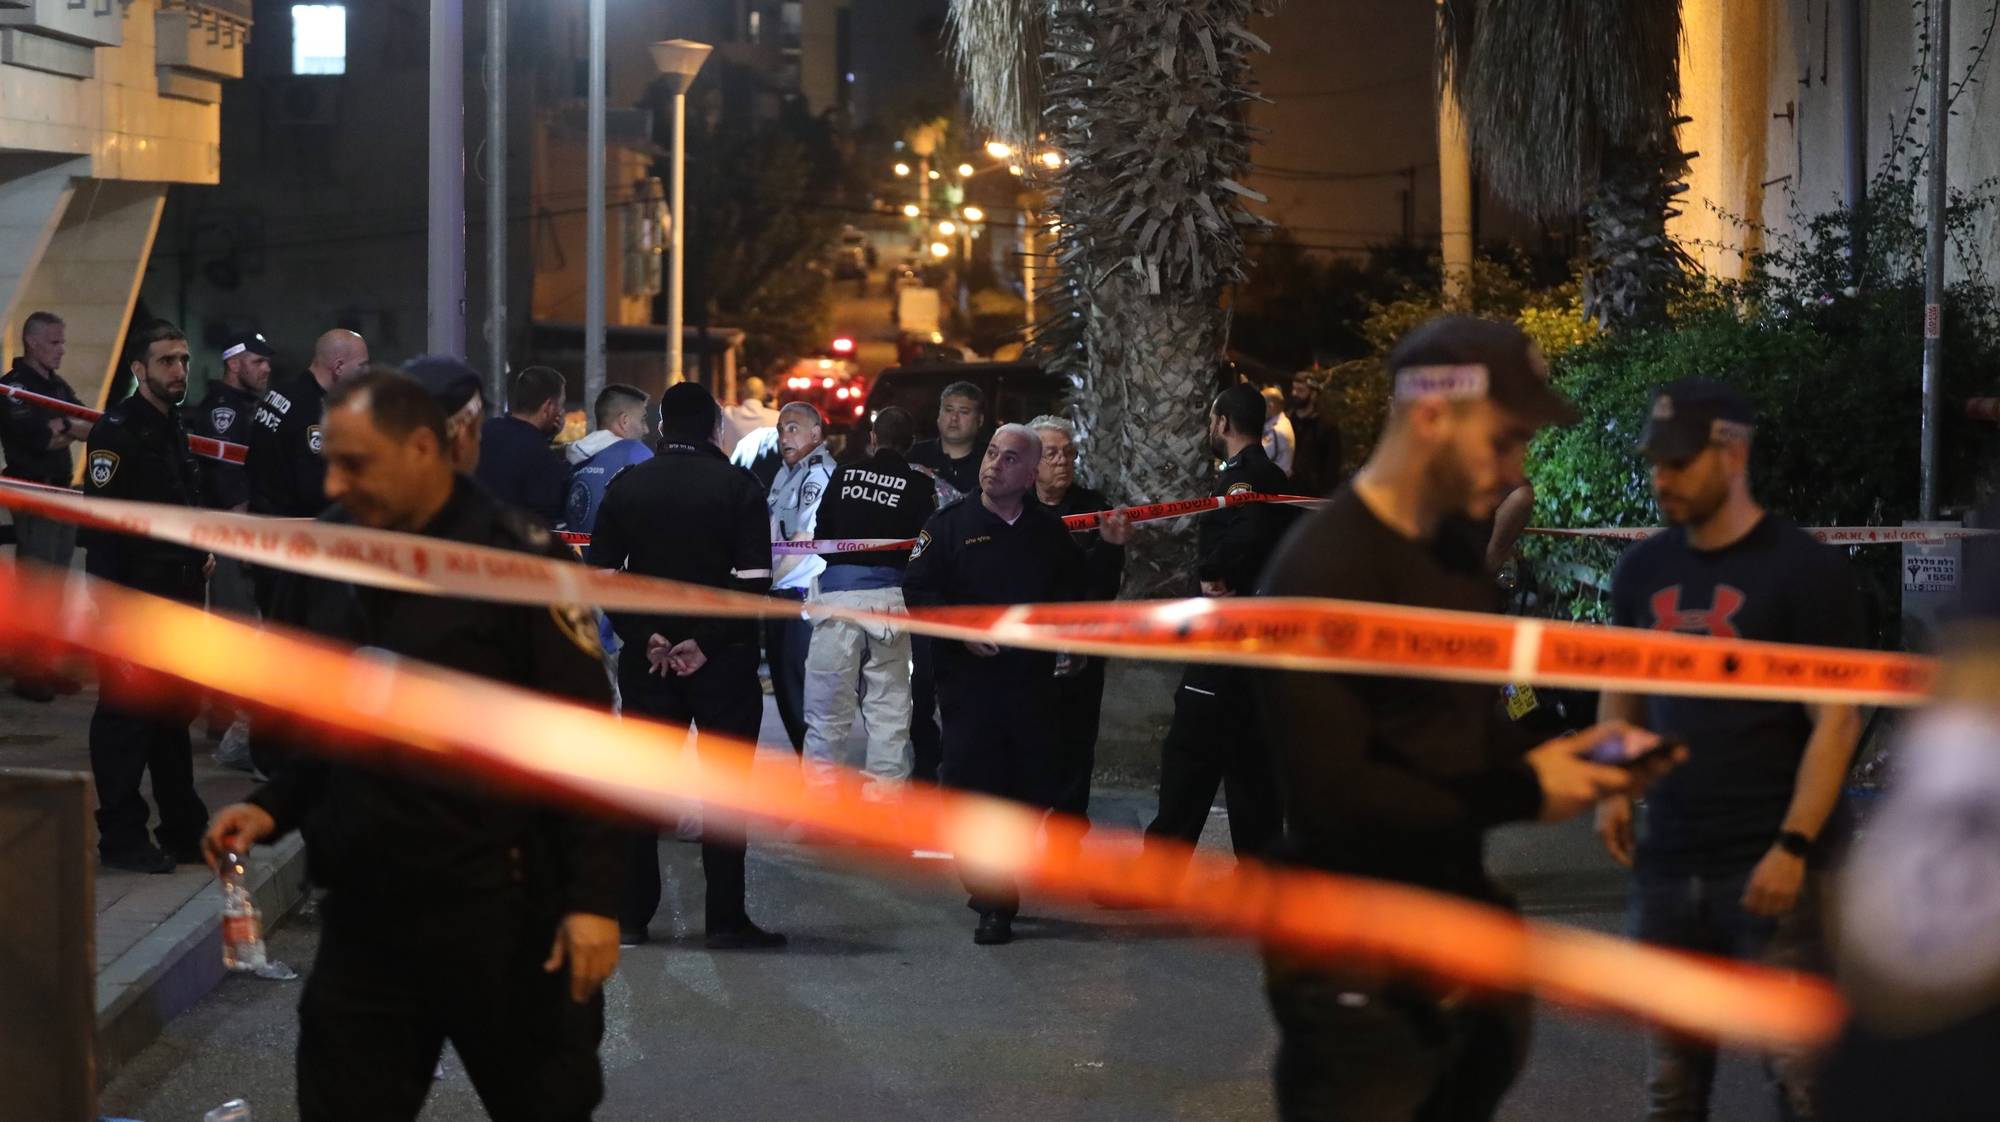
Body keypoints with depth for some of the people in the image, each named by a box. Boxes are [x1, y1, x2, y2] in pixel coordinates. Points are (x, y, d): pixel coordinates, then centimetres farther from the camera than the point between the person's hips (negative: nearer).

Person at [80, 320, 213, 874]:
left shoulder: (174, 429, 15)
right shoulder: (117, 431, -13)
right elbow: (100, 525, -20)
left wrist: (203, 548, 15)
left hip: (179, 597, 9)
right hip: (132, 597, -9)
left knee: (176, 714, 15)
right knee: (126, 716, -3)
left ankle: (184, 830, 23)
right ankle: (121, 837, 3)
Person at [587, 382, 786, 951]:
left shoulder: (627, 485, 3)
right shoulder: (738, 486, -6)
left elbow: (601, 573, -2)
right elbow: (754, 580, -14)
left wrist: (646, 637, -3)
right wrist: (706, 641, -11)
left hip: (648, 656, 3)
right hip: (723, 658, -3)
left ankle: (631, 915, 10)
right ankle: (725, 919, 2)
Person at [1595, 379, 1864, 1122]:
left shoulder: (1805, 570, -7)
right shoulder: (1644, 571, 9)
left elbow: (1836, 721, -10)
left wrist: (1793, 847, -17)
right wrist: (1613, 787, 6)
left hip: (1770, 864, -5)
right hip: (1666, 864, 6)